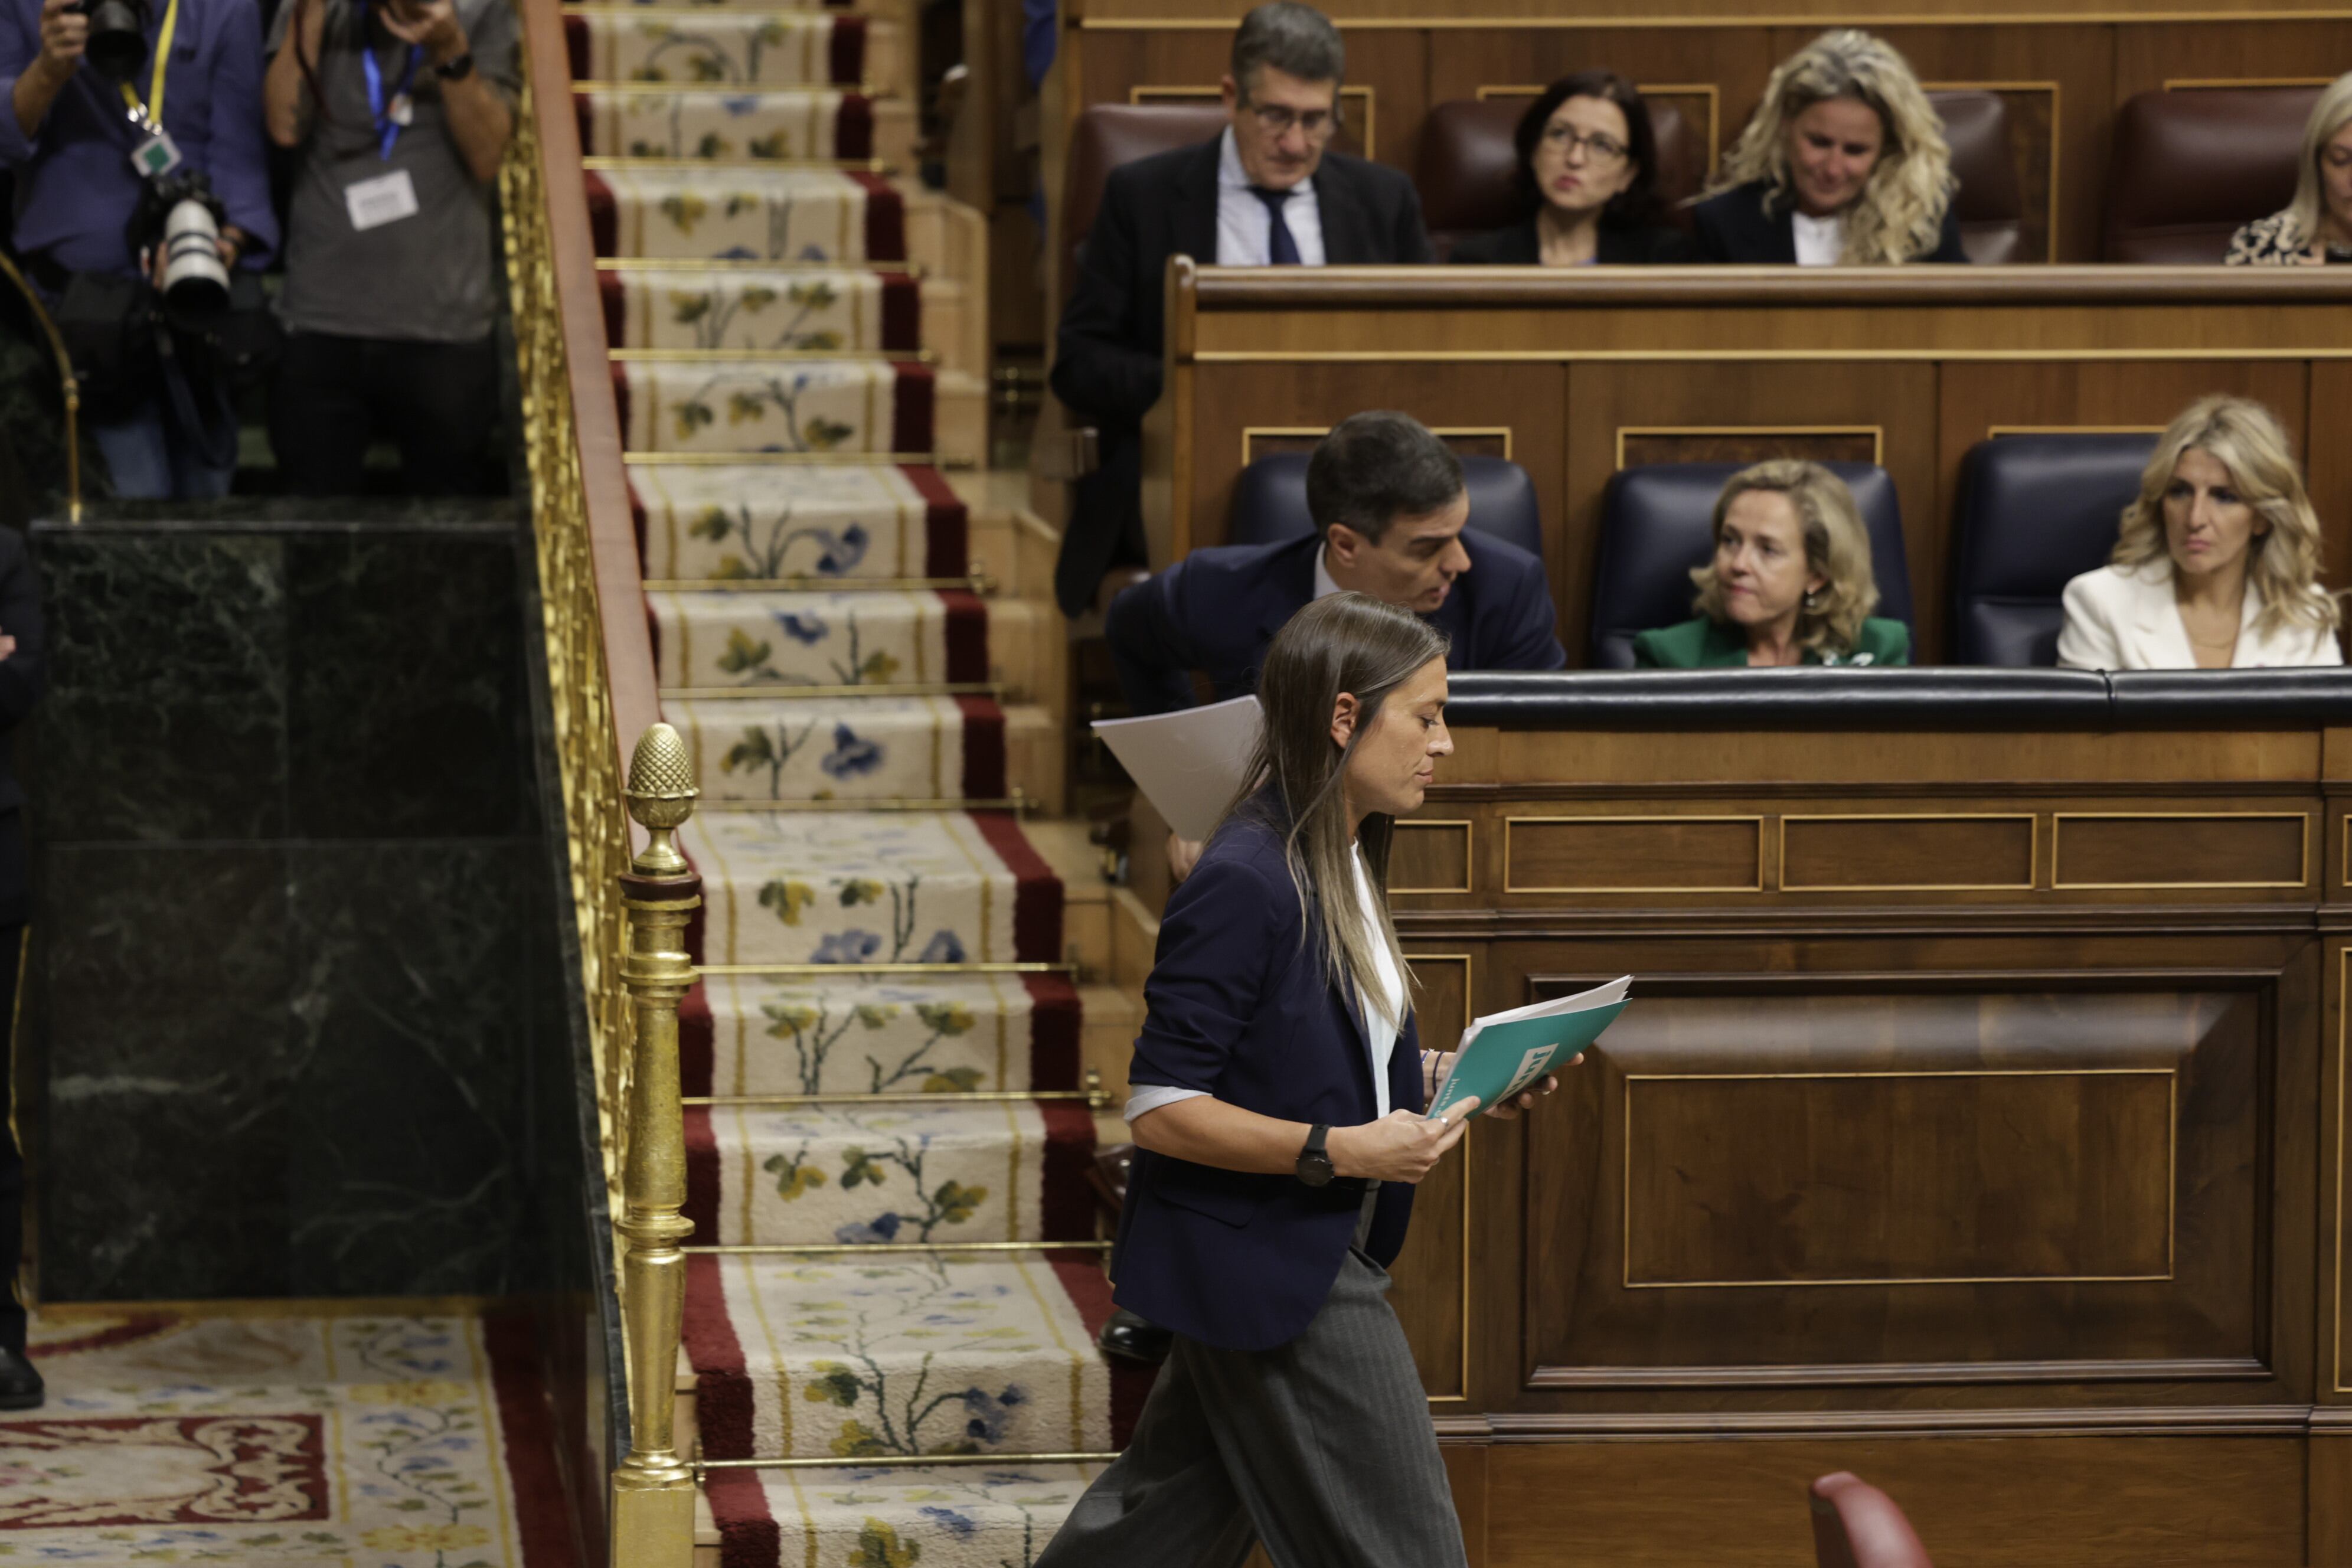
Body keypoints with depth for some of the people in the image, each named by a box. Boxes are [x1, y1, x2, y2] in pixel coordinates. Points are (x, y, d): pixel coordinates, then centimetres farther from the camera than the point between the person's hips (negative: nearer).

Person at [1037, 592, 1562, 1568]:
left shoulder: (1341, 866, 8)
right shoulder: (1247, 884, -22)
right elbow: (1159, 1111, -22)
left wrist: (1449, 1075, 4)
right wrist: (1343, 1150, -25)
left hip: (1319, 1255, 9)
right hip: (1267, 1274, -9)